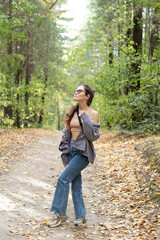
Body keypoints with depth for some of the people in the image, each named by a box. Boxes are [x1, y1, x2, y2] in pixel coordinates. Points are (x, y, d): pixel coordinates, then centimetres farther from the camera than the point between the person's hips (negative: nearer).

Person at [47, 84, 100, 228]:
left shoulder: (93, 114, -7)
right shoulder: (72, 112, 10)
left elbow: (93, 136, -13)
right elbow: (66, 133, 11)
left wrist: (86, 119, -19)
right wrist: (64, 154, 6)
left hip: (83, 152, -6)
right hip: (71, 150, 6)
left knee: (63, 179, -13)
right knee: (76, 184, 7)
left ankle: (60, 214, -1)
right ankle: (81, 216, 18)